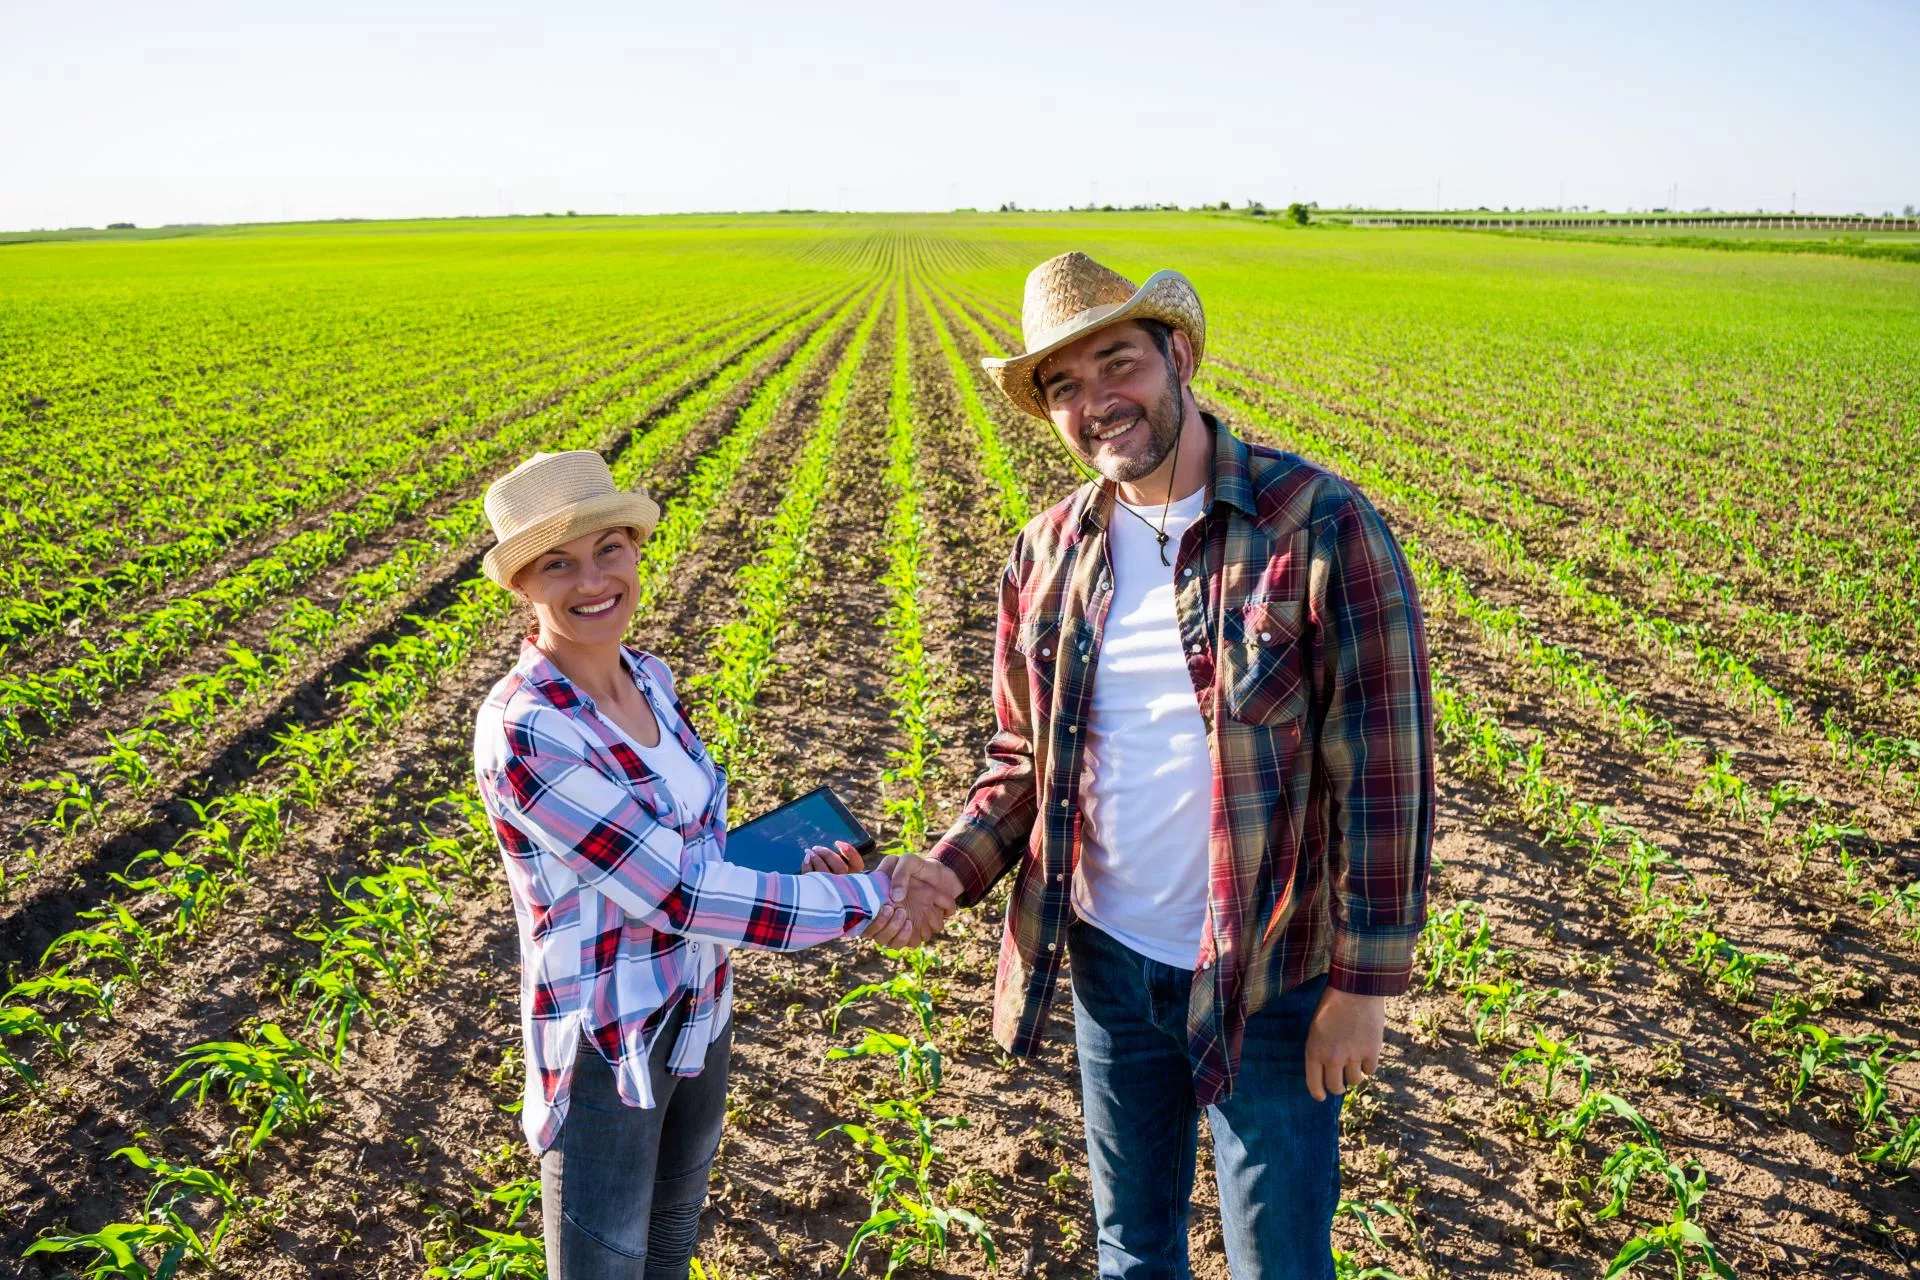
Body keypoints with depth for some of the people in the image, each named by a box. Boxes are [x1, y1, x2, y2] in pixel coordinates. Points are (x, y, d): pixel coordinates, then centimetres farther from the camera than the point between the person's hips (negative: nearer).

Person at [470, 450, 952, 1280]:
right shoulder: (522, 733, -26)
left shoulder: (648, 677, -4)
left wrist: (801, 867, -14)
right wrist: (872, 898, -21)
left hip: (700, 1016, 7)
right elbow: (679, 894, -27)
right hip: (606, 1050, -7)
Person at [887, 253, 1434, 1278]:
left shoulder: (1321, 527, -16)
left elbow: (1383, 768, -14)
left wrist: (1363, 982, -13)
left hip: (1270, 978, -4)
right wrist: (951, 869, -8)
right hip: (1110, 963, 5)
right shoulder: (1048, 555, 0)